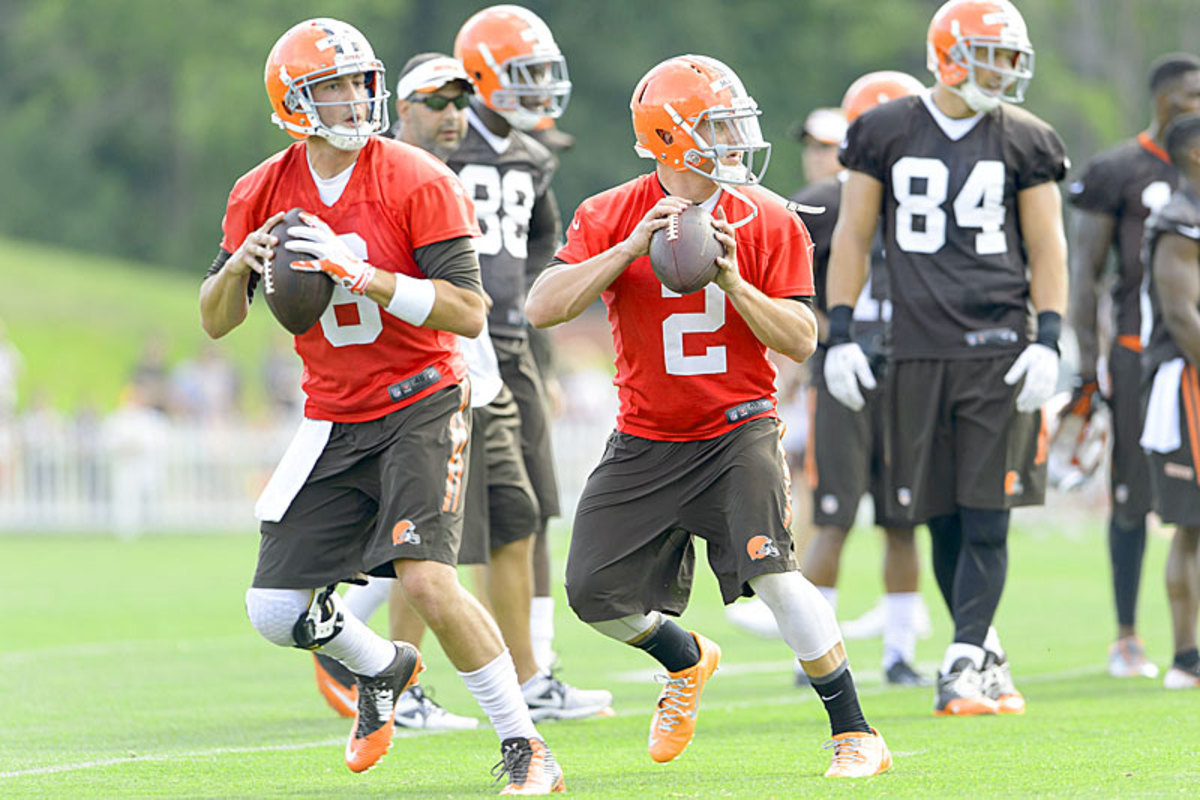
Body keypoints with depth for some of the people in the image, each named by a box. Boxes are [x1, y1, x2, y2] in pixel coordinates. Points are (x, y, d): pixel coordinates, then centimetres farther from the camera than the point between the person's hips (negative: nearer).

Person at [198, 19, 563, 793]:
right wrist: (239, 265, -13)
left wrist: (358, 271, -27)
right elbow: (216, 322, 10)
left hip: (420, 404, -5)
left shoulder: (419, 183, -13)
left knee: (427, 579, -23)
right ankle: (384, 668, 33)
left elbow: (468, 313, -18)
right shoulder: (261, 195, 2)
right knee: (276, 612, 0)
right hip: (333, 422, 5)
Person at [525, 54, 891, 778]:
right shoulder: (611, 218, -4)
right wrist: (631, 249, -23)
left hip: (738, 431, -3)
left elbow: (801, 340, -6)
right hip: (647, 440, 3)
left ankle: (856, 735, -12)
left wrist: (733, 282, -21)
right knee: (596, 593, 1)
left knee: (771, 571, -22)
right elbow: (543, 308, -15)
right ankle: (687, 661, 34)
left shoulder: (768, 222, -5)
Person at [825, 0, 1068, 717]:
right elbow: (853, 236, 9)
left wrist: (1048, 341, -5)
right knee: (942, 522, 4)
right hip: (918, 353, 1)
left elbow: (1047, 245, 6)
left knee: (986, 522, -7)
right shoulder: (886, 133, 5)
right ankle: (986, 653, 20)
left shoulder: (1024, 141, 5)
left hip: (1000, 351, -1)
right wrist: (840, 333, 2)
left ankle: (964, 669, -6)